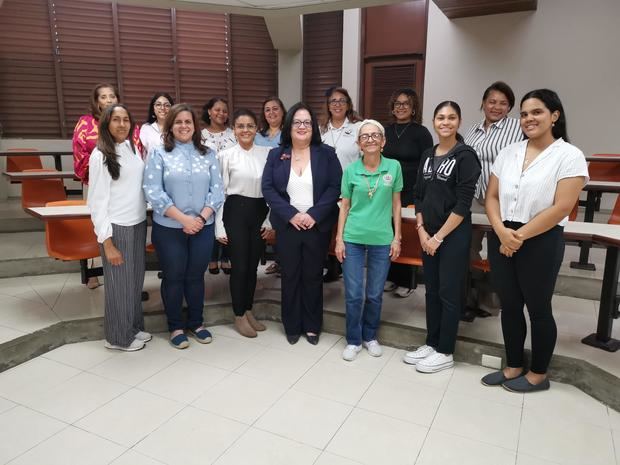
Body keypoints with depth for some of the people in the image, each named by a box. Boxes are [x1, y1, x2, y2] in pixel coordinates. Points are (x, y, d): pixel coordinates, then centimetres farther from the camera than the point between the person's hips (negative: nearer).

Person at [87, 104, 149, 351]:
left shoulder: (132, 147, 8)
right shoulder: (100, 155, -11)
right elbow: (97, 202, -13)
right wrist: (107, 243, -16)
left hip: (138, 224, 6)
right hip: (116, 228, -6)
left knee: (136, 280, 16)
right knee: (119, 283, 6)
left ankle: (135, 327, 33)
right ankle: (119, 337, 24)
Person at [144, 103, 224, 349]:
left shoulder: (208, 154, 6)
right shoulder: (159, 154, -2)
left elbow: (217, 189, 1)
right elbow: (153, 191, -11)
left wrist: (202, 217, -13)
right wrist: (183, 219, -17)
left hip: (203, 227, 2)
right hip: (169, 228, -2)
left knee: (196, 276, 12)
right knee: (173, 277, 9)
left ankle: (195, 323, 30)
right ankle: (175, 326, 25)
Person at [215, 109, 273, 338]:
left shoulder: (267, 153, 3)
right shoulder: (226, 155, -3)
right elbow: (219, 191, -2)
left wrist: (270, 220, 3)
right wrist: (219, 226, -6)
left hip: (259, 212, 3)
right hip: (235, 212, -3)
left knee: (253, 264, 12)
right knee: (239, 265, 2)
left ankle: (248, 310, 28)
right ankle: (239, 316, 19)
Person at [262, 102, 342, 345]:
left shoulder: (326, 153, 1)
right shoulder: (276, 155, 5)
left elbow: (335, 187, -6)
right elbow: (268, 188, -3)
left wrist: (314, 214, -16)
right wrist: (291, 214, -15)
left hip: (318, 225, -1)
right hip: (287, 225, 1)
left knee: (313, 276, 8)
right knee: (290, 276, 9)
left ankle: (312, 326, 24)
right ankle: (292, 326, 23)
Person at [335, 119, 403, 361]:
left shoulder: (394, 167, 0)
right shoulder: (350, 170, -1)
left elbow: (396, 204, 6)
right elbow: (344, 206, 4)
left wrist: (397, 237, 3)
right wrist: (339, 239, 0)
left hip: (382, 240, 1)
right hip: (353, 239, 0)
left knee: (375, 294, 10)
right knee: (353, 294, 4)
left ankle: (370, 337, 31)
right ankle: (353, 340, 22)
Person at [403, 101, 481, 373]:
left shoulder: (465, 156, -9)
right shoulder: (427, 156, 9)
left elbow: (463, 204, -14)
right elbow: (418, 196, 10)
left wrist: (439, 236, -13)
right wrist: (422, 231, -1)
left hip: (454, 234, -6)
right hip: (428, 235, 6)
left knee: (449, 292, 3)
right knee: (432, 290, 13)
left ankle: (445, 352, 15)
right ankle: (431, 343, 26)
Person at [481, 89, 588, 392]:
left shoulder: (570, 156, -6)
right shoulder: (508, 153, 8)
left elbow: (561, 208, -14)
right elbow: (492, 197, 5)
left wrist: (521, 236, -15)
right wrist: (501, 231, -12)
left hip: (541, 242, -5)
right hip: (502, 239, 5)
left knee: (538, 308, 8)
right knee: (509, 306, 13)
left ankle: (538, 374, 27)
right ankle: (513, 367, 30)